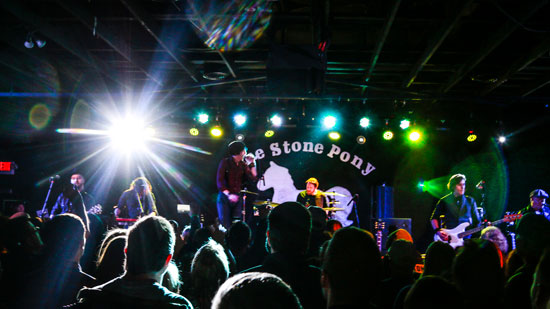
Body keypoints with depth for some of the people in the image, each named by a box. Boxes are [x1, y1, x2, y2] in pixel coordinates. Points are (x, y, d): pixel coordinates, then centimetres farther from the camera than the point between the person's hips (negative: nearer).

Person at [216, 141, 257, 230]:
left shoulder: (243, 165, 9)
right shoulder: (225, 162, -4)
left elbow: (253, 178, 1)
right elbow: (219, 181, -10)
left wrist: (252, 163, -1)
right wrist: (228, 194, -21)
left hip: (237, 198, 4)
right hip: (224, 197, -4)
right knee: (225, 225, -7)